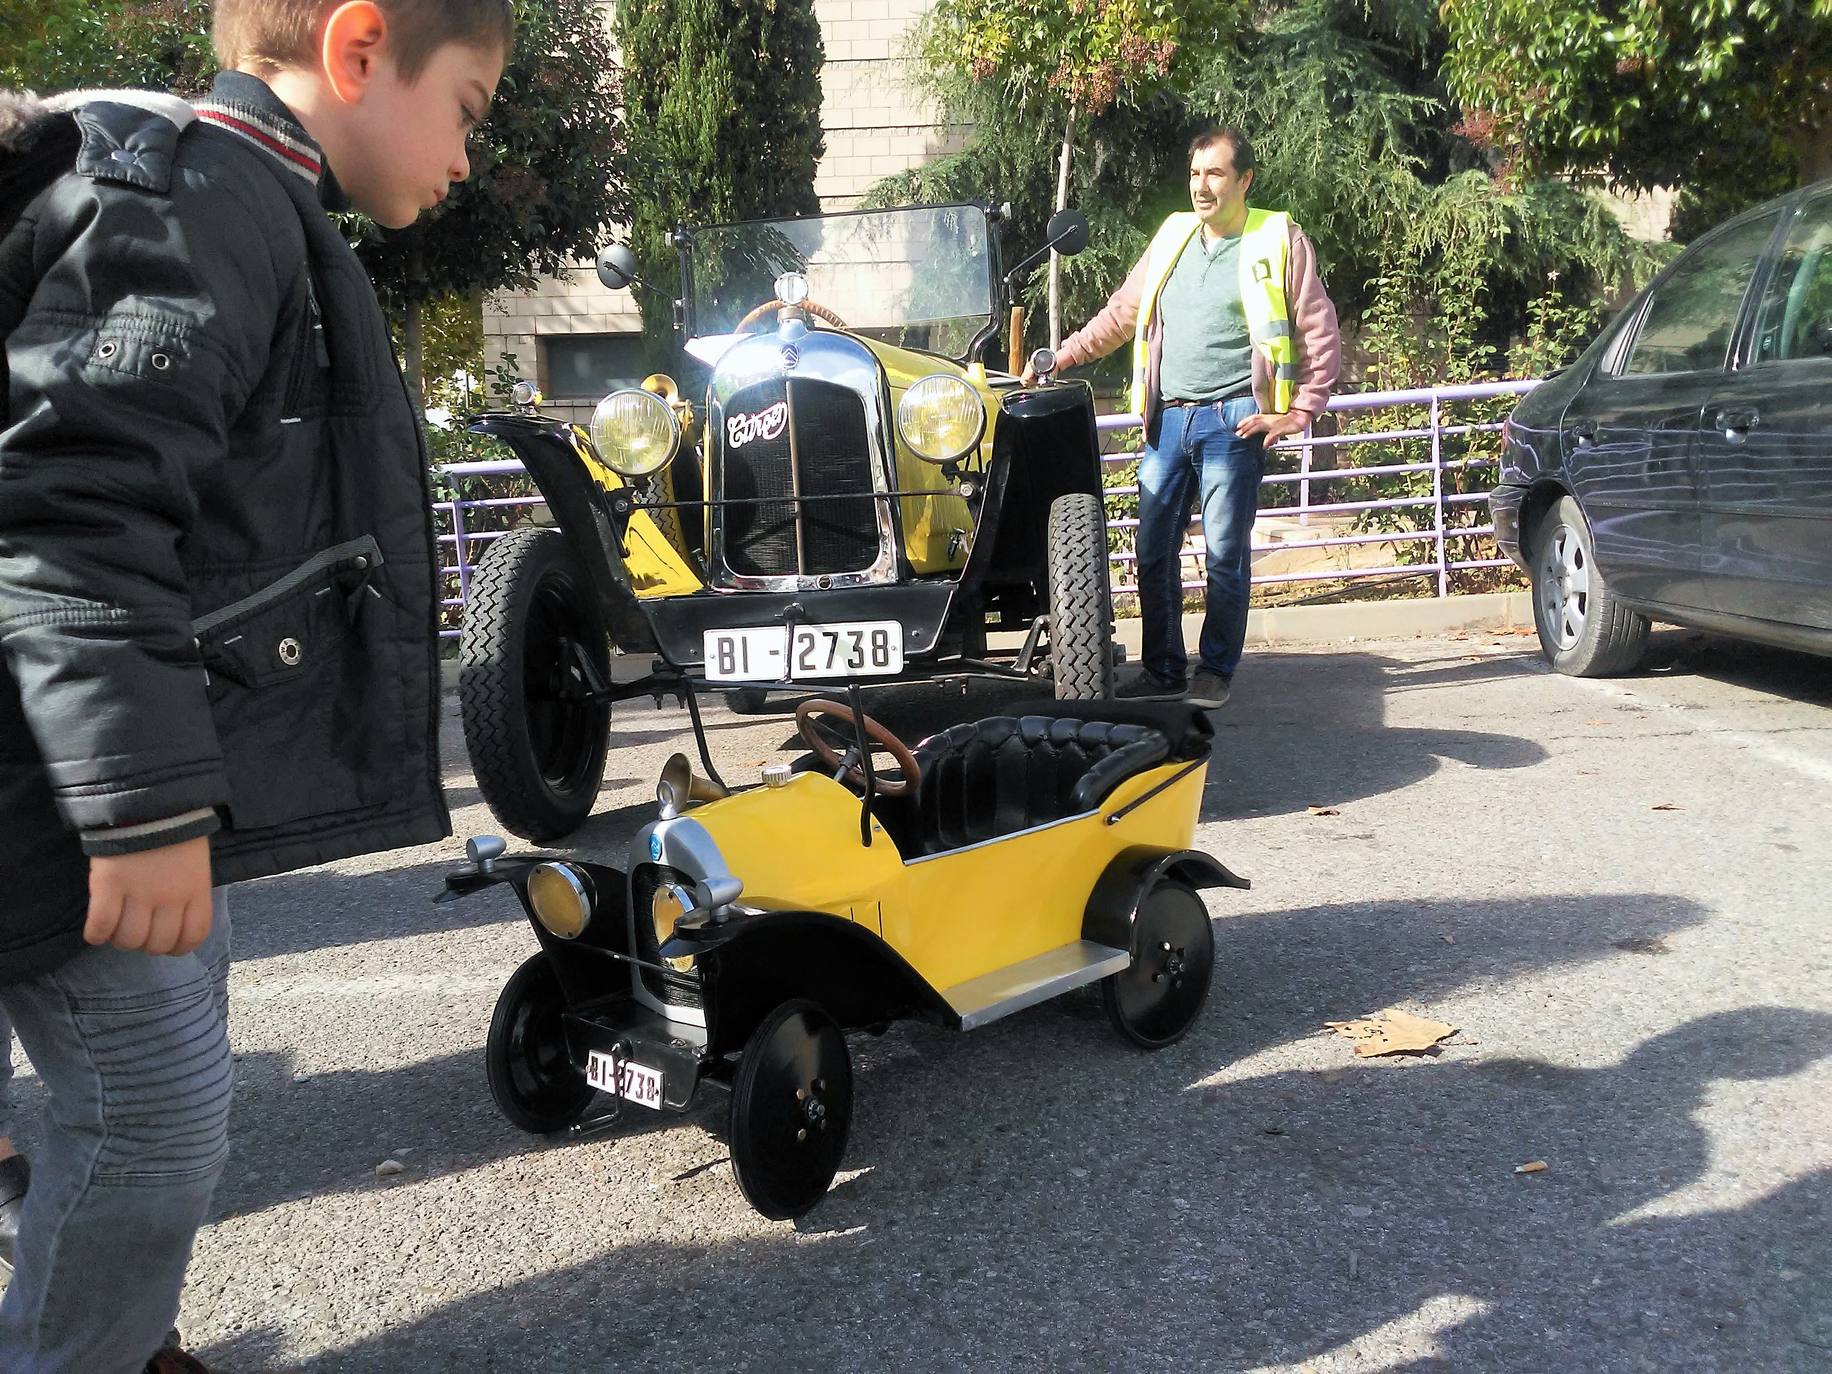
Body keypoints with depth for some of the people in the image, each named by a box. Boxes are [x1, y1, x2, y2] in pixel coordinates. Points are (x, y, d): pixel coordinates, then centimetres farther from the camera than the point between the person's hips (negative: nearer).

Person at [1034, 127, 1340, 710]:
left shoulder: (1279, 241, 0)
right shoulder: (1172, 236, 14)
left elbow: (1321, 334, -1)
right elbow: (1120, 314, 20)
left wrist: (1297, 414, -6)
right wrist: (1059, 357, 13)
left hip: (1231, 421, -5)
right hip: (1167, 420, 5)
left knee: (1226, 555, 0)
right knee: (1153, 553, 5)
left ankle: (1215, 672, 13)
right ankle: (1162, 671, 16)